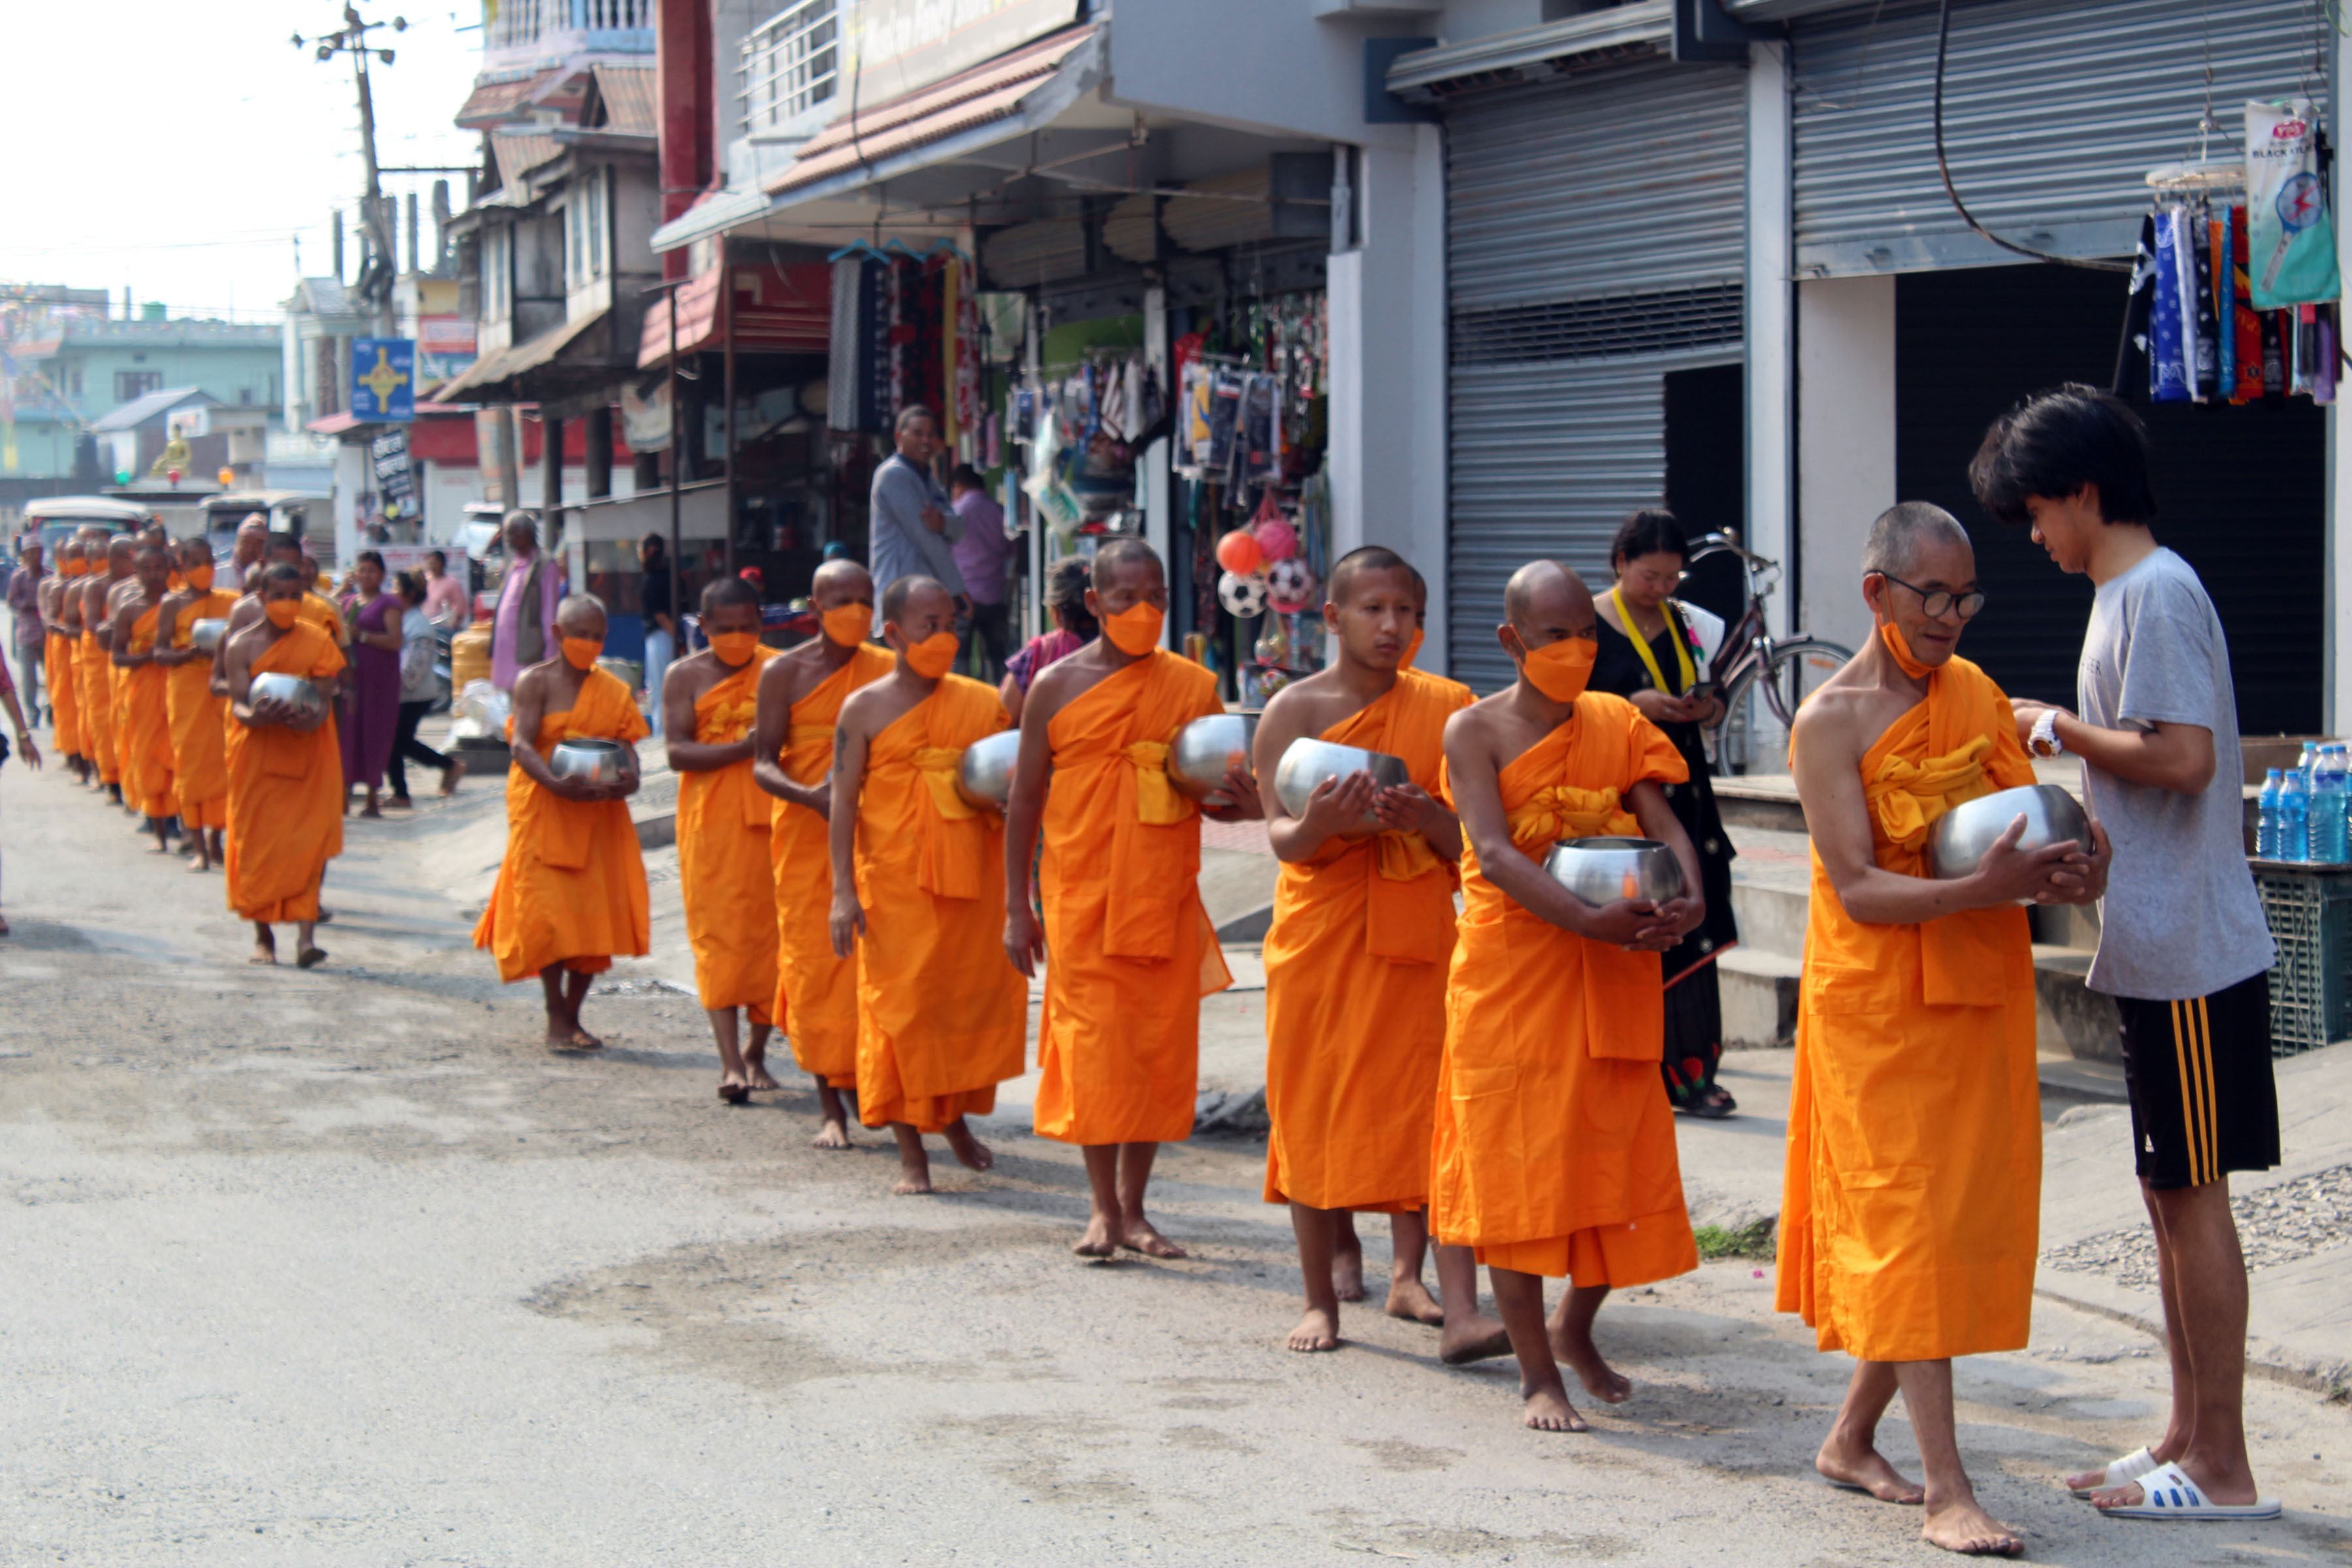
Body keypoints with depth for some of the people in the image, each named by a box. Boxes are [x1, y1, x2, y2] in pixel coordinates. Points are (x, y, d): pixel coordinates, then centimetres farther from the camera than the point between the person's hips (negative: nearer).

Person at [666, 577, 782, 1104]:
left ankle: (756, 1053, 16)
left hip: (772, 816, 2)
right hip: (711, 822, -1)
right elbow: (677, 752, -6)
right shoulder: (685, 676, 6)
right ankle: (731, 1062, -11)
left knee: (770, 932, 3)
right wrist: (743, 749, -18)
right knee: (718, 933, -7)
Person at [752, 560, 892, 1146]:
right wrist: (812, 796, -25)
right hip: (806, 834, -1)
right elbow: (763, 764, -6)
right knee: (813, 960, 0)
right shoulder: (785, 673, -1)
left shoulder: (887, 670, 6)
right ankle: (830, 1103, 8)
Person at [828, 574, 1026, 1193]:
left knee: (976, 993, 7)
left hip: (970, 874, 3)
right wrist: (843, 891, -11)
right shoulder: (865, 708, -1)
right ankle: (911, 1150, 5)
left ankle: (957, 1117, 30)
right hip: (895, 880, -3)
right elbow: (844, 802, -3)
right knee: (900, 1005, -3)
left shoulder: (981, 704, 9)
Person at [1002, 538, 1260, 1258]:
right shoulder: (1057, 687, 0)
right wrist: (1017, 907, 0)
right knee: (1093, 1048, -3)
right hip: (1082, 896, -2)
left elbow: (1214, 796, 10)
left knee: (1160, 1050, 5)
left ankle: (1134, 1207, 16)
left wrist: (1242, 801, -16)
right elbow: (1025, 800, 4)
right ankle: (1103, 1207, 9)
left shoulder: (1194, 686, 5)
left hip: (1166, 900, 2)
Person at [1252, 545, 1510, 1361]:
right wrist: (1319, 823, -29)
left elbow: (1474, 838, 3)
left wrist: (1428, 819, -19)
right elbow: (1278, 835, -6)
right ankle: (1322, 1298, 18)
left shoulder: (1445, 708, 4)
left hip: (1416, 937, 0)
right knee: (1313, 1115, 4)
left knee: (1433, 1112, -7)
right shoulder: (1294, 709, -1)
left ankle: (1460, 1311, -7)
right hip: (1318, 936, 0)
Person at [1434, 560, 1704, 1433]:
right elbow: (1492, 852, -19)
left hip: (1614, 977, 4)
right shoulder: (1475, 731, -6)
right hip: (1511, 969, -4)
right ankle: (1537, 1371, 9)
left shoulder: (1617, 723, 7)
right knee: (1514, 1164, -2)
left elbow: (1664, 825, -2)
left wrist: (1690, 901, -25)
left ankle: (1576, 1328, 33)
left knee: (1616, 1157, 8)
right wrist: (1590, 922, -31)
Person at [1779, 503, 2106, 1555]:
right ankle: (1947, 1490, -8)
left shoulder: (1974, 690, 10)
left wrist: (2065, 863, -13)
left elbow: (2025, 816, 11)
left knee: (1970, 1211, 9)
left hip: (1980, 990, 7)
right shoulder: (1830, 722, -10)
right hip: (1878, 1002, -7)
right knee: (1908, 1223, -8)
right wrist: (1984, 888, -30)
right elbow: (1857, 889, -16)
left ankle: (1852, 1438, 25)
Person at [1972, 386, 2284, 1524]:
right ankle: (2187, 1437, 22)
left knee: (2192, 1192, -5)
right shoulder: (2128, 594, 16)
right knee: (2170, 1191, 14)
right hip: (2157, 947, 10)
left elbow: (2183, 757, -24)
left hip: (2187, 952, -10)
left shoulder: (2155, 594, -15)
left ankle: (2223, 1472, 1)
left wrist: (2061, 731, -12)